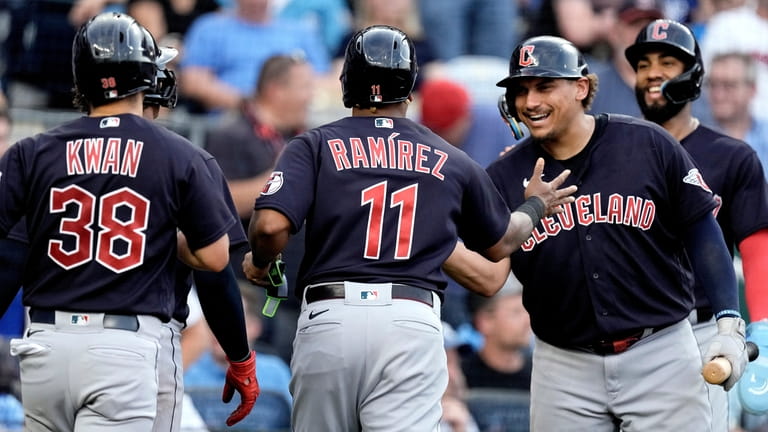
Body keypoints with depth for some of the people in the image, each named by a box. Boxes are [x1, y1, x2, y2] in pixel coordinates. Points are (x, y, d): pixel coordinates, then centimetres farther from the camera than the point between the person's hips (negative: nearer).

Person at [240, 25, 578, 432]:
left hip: (328, 319, 0)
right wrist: (537, 206, 49)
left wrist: (258, 262, 14)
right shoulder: (450, 161, 14)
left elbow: (271, 225, -9)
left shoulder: (315, 146, 6)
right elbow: (499, 244, 29)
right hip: (413, 322, 0)